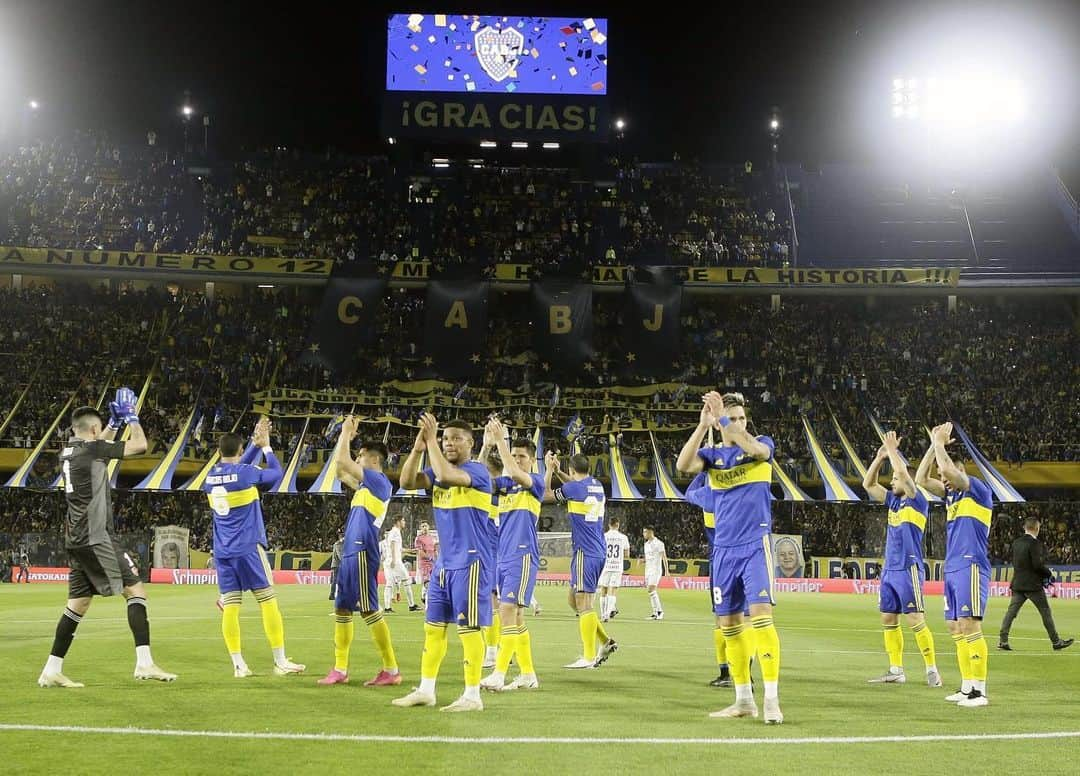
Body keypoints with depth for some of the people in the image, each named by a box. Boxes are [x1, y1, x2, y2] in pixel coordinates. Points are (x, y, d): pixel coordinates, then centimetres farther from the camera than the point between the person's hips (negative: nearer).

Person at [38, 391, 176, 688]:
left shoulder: (67, 452, 14)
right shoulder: (93, 449, -10)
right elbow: (141, 445, -5)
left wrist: (116, 423, 33)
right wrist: (131, 416, 8)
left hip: (76, 540, 9)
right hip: (95, 538, -9)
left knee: (78, 603, 13)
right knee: (136, 590, -7)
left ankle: (52, 671, 15)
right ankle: (144, 663, -14)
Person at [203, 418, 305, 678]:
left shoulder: (211, 476, 9)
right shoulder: (245, 473, -9)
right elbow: (277, 473, 6)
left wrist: (257, 445, 26)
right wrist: (266, 446, 17)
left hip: (222, 551, 6)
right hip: (248, 548, -6)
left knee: (230, 606, 2)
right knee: (268, 601, -1)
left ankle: (239, 665, 1)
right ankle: (281, 662, -1)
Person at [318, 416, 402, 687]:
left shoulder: (379, 481, -8)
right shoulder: (366, 485, 19)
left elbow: (342, 462, -15)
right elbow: (340, 471, 31)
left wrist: (346, 432, -2)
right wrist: (346, 435, 25)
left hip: (362, 553, -10)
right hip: (350, 553, 10)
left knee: (369, 610, -9)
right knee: (342, 608, 11)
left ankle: (391, 670, -6)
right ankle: (340, 670, 17)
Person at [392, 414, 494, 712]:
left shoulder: (477, 470, -11)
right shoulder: (439, 471, 12)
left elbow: (446, 475, -30)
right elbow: (407, 482, -1)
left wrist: (431, 440, -21)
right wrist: (417, 448, -13)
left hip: (470, 562, -8)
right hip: (444, 562, 8)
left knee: (468, 627, -4)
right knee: (433, 625, 11)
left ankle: (472, 695, 3)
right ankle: (425, 690, 20)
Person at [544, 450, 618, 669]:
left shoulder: (574, 488, -10)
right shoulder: (596, 485, 12)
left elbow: (545, 494, 4)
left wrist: (549, 469, 13)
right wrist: (557, 471, 31)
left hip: (584, 553, -8)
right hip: (598, 552, 8)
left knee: (584, 603, -7)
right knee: (575, 600, 15)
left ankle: (589, 657, -8)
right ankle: (606, 642, 13)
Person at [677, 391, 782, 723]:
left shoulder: (762, 444, 2)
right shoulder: (712, 455, 9)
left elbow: (756, 449, -23)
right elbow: (683, 465, -12)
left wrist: (723, 417, -23)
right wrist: (702, 425, -19)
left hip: (755, 546, -4)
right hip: (723, 550, 4)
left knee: (760, 614, -18)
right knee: (727, 624, 7)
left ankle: (772, 699, -15)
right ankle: (744, 700, 19)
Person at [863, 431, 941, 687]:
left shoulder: (918, 502, -6)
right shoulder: (894, 502, 15)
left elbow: (903, 472, -19)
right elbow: (868, 484, 19)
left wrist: (893, 450, -6)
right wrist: (880, 456, 11)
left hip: (909, 570, -8)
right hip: (889, 570, 8)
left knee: (915, 621, -9)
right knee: (888, 620, 9)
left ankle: (932, 670, -1)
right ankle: (896, 671, 15)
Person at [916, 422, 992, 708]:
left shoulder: (979, 490, -7)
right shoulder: (952, 494, 16)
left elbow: (947, 468, -21)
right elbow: (921, 480, 18)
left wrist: (940, 443, -6)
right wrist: (934, 445, 12)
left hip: (971, 568, -9)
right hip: (952, 569, 9)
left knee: (970, 626, -12)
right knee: (955, 628, 8)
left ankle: (979, 691, -9)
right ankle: (967, 686, 14)